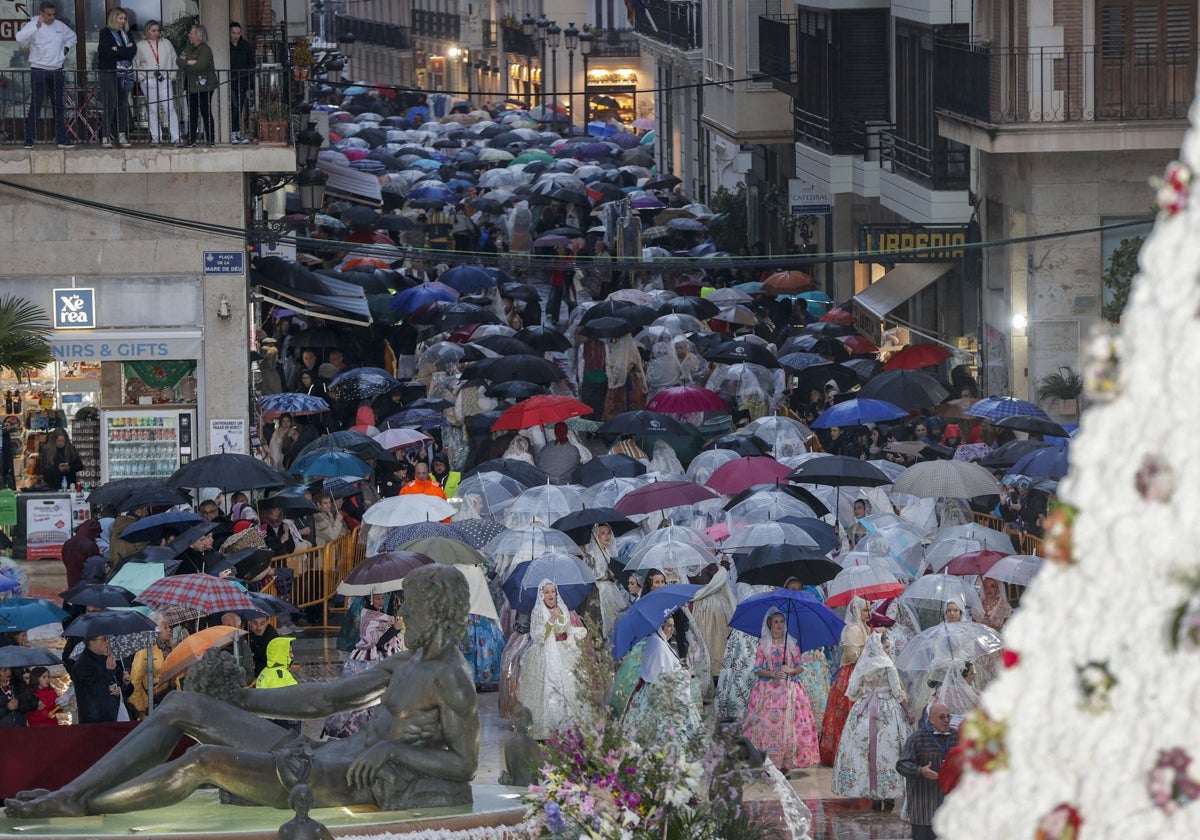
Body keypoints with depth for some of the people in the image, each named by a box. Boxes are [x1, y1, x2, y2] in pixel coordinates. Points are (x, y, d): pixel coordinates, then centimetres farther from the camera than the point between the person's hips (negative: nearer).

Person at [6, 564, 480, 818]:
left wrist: (390, 750, -23)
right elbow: (324, 699, 20)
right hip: (313, 758, 10)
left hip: (342, 783, -10)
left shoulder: (450, 679, -11)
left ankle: (78, 807, -13)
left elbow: (466, 763, -13)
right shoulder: (409, 664, 18)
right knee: (181, 706, 2)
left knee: (206, 760, -28)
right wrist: (236, 698, 18)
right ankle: (68, 794, -6)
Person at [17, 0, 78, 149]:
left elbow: (72, 37, 28)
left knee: (59, 107, 8)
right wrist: (36, 26, -38)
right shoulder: (33, 25, -9)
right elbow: (20, 38, -29)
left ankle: (62, 139, 13)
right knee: (35, 106, -7)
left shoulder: (60, 26, 8)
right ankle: (29, 139, -6)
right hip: (38, 70, -5)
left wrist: (66, 48, 11)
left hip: (57, 71, 5)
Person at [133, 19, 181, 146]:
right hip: (149, 82, 0)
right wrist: (142, 77, -3)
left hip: (165, 80, 0)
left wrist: (171, 74, 4)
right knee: (153, 110, 2)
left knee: (170, 108, -7)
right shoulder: (140, 46, 6)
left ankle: (176, 137, -8)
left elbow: (174, 59, 14)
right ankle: (156, 137, 8)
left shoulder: (166, 43, 11)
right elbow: (136, 64, 9)